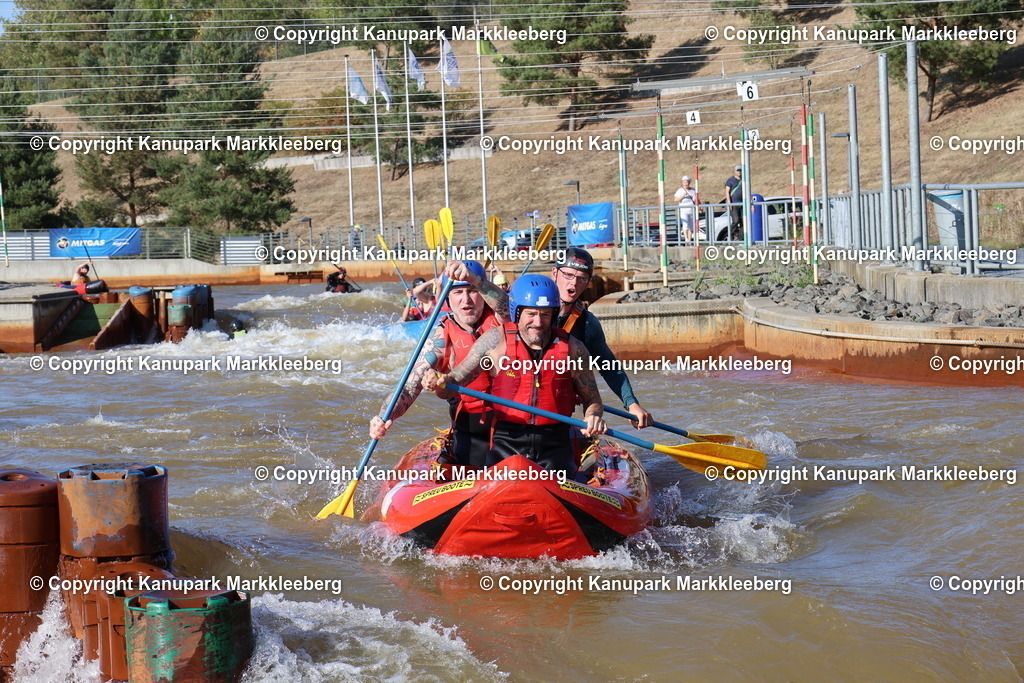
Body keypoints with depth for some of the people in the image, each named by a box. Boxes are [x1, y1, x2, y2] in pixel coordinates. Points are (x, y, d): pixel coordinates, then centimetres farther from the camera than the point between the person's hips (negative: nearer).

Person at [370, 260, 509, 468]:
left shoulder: (497, 319, -3)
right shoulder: (441, 338, -4)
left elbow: (502, 302, -29)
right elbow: (409, 387, -11)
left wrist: (474, 279, -49)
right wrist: (384, 416, -31)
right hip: (470, 433, 0)